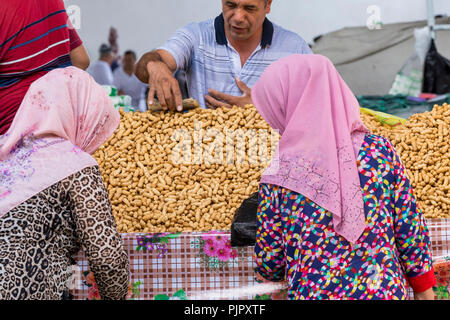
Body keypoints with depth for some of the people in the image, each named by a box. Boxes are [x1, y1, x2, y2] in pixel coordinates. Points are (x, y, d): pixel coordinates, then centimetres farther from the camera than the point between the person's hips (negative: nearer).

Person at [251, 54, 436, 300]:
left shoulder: (278, 178, -14)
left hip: (313, 293, -1)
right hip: (386, 291, 2)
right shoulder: (379, 151, -11)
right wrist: (424, 288, 10)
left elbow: (269, 265, -4)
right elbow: (411, 231, -4)